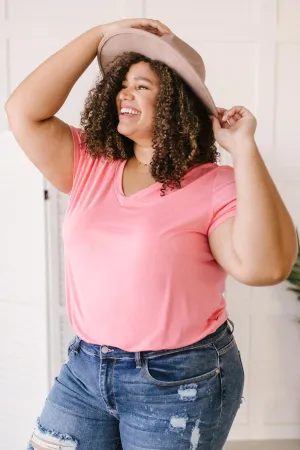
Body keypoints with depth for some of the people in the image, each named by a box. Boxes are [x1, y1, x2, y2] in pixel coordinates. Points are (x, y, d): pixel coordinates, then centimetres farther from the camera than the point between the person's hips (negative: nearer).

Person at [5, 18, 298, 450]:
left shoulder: (215, 187, -13)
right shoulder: (90, 165, 2)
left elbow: (263, 267, -27)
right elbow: (24, 111, -5)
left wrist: (244, 148, -25)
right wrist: (100, 34, -6)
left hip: (181, 381, -4)